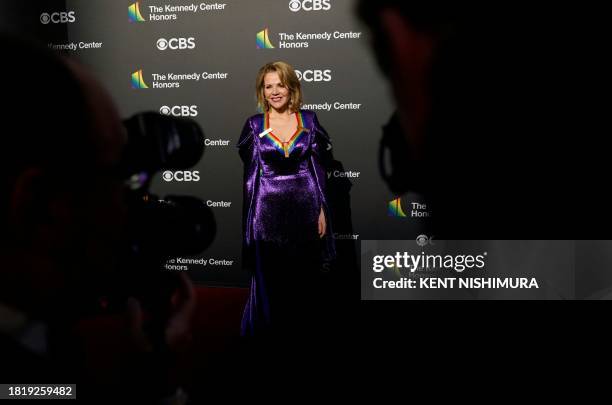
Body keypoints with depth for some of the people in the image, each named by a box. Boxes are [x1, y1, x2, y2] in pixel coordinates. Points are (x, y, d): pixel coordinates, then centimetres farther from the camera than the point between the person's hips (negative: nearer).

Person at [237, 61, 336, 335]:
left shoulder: (308, 120, 3)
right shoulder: (254, 125, 2)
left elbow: (317, 168, 5)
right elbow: (251, 174, 3)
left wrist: (322, 209, 0)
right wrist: (249, 218, 0)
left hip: (304, 206, 1)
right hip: (268, 209, -1)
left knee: (303, 279, 8)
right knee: (268, 281, 4)